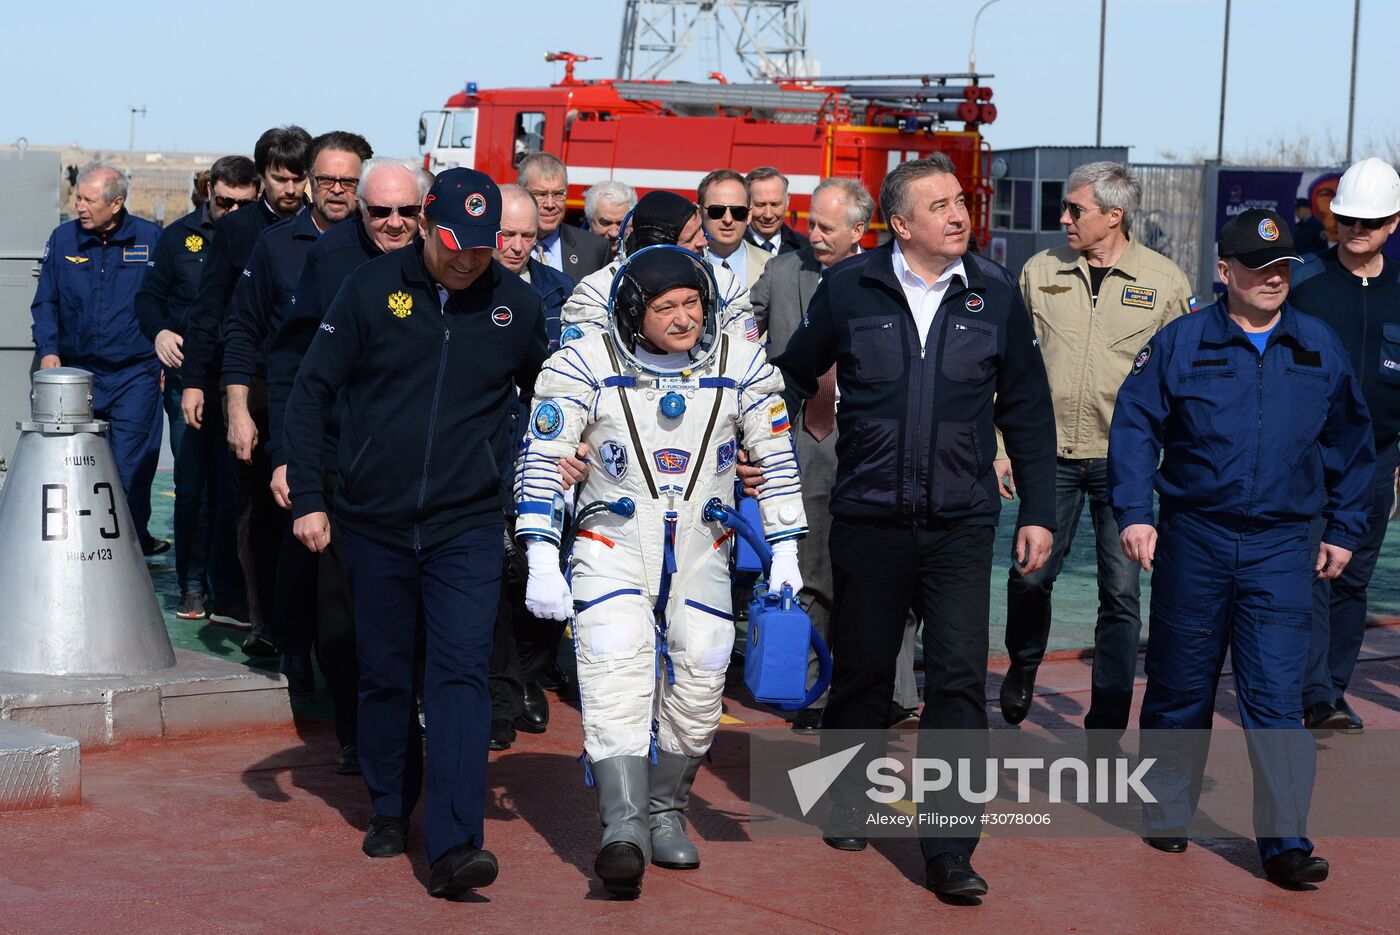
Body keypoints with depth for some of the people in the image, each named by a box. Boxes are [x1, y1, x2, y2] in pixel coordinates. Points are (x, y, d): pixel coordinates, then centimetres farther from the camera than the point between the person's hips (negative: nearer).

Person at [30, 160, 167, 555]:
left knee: (130, 468, -5)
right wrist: (47, 349, -3)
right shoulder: (63, 239, 5)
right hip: (78, 371, 3)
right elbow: (45, 303, 11)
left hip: (135, 375, -2)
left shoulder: (151, 240, -2)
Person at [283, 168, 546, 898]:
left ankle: (454, 845, -16)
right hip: (375, 523, 1)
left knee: (460, 676, -11)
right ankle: (389, 811, 32)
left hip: (467, 527, -1)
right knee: (384, 674, 12)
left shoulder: (516, 303, 1)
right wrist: (307, 499, -4)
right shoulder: (372, 288, -4)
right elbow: (312, 391, 0)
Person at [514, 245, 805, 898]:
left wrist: (785, 554, 3)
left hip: (700, 550, 3)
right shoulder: (584, 366, -8)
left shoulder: (742, 366, -1)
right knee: (616, 674, -19)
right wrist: (542, 565, -12)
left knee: (699, 686, 0)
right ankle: (624, 827, -27)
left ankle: (664, 812, 19)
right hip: (613, 544, -3)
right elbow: (540, 463, -6)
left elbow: (776, 460, 7)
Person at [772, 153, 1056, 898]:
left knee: (959, 679, -6)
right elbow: (793, 376, 8)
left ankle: (948, 848, 0)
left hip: (961, 526, 0)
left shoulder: (995, 294, 1)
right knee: (861, 671, 13)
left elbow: (1027, 411, 7)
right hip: (867, 521, 0)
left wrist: (1037, 513, 5)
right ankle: (848, 805, 36)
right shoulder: (850, 288, -3)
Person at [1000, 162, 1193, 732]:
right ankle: (1023, 666, 34)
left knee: (1121, 591, 0)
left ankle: (1107, 727, 9)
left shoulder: (1164, 281, 0)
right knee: (1030, 574, 3)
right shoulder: (1041, 271, 5)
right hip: (1050, 451, 2)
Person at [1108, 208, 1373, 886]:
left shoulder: (1319, 348, 6)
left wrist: (1344, 530, 13)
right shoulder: (1181, 342, -2)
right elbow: (1134, 425, -1)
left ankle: (1285, 841, -3)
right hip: (1193, 540, 0)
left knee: (1276, 695, -6)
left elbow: (1349, 442, 15)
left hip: (1279, 548, 1)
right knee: (1179, 688, 10)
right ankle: (1167, 812, 27)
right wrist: (1133, 513, -10)